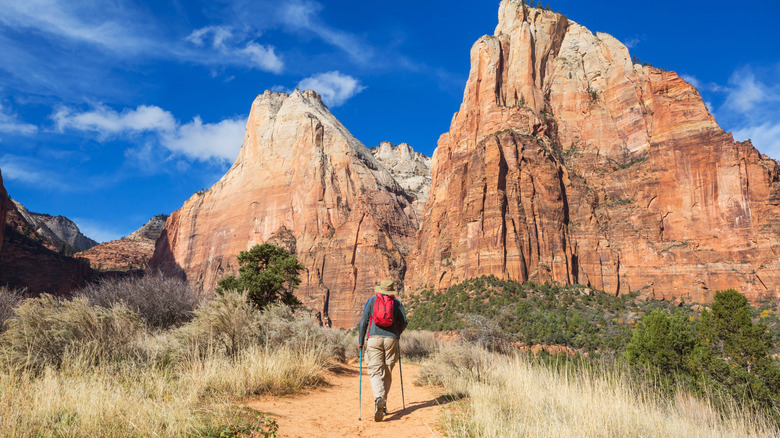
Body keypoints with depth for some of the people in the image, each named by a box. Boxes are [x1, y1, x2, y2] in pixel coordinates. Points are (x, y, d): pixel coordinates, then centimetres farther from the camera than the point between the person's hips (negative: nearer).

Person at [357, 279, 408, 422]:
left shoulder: (371, 301, 10)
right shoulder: (397, 303, 12)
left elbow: (363, 322, 5)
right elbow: (403, 323, 8)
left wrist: (360, 340, 13)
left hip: (374, 339, -1)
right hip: (391, 339, 1)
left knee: (375, 372, -4)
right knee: (387, 373, 11)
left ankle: (379, 398, -29)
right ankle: (383, 405, 14)